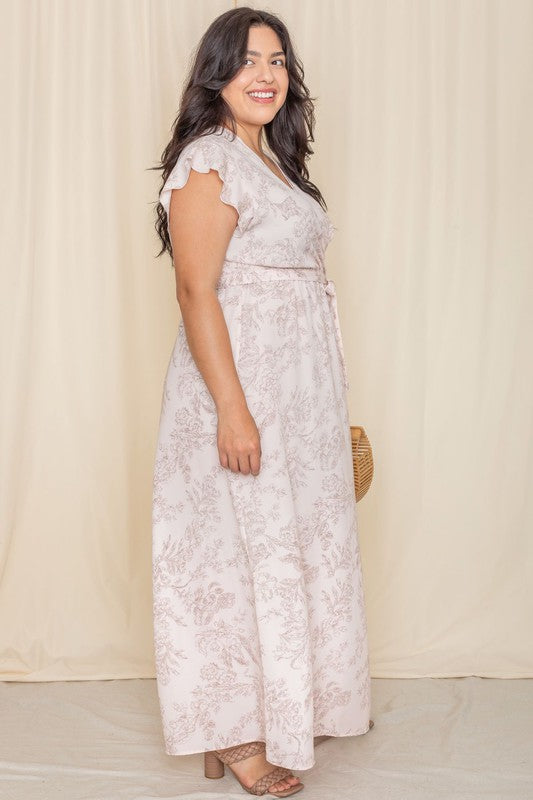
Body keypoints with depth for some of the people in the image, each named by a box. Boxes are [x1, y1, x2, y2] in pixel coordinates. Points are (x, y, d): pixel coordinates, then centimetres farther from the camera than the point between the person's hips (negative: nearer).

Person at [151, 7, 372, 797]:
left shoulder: (272, 158, 14)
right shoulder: (208, 162, -13)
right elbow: (196, 292, -20)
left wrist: (325, 399, 18)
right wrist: (233, 409, -25)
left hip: (300, 389, 9)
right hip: (241, 381, -9)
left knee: (301, 540, 16)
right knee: (241, 545, -1)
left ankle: (303, 700, 32)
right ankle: (233, 733, 12)